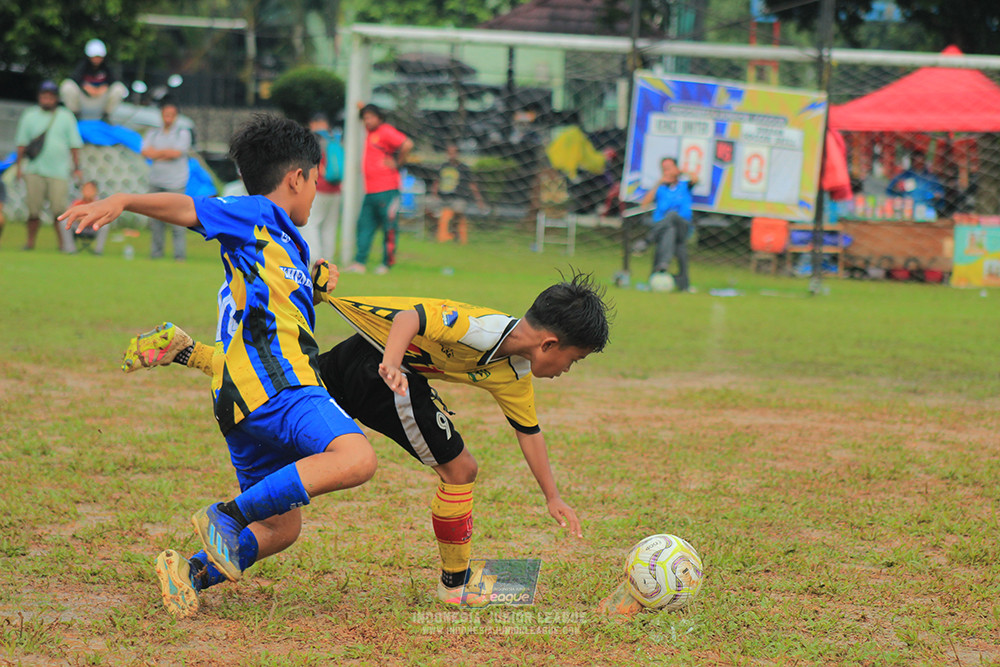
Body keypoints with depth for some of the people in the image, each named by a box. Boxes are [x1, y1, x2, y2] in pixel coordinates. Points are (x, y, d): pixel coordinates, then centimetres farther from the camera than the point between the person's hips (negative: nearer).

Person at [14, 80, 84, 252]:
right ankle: (30, 243, 6)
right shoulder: (29, 116, 11)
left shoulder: (66, 117, 9)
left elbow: (74, 144, 10)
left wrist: (76, 167, 4)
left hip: (58, 171, -1)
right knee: (33, 209, -2)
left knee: (59, 209, -8)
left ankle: (64, 243, -4)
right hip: (34, 171, 1)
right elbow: (22, 143, 12)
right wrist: (19, 166, 6)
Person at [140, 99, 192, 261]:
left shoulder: (183, 133, 5)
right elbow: (146, 152, 0)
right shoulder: (153, 134, 15)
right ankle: (156, 252, 9)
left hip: (175, 182, -4)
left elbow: (177, 152, -10)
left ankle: (180, 253, -9)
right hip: (156, 181, 4)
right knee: (155, 218, 2)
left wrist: (157, 152, -1)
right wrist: (166, 153, -9)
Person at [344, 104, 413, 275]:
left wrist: (397, 163, -13)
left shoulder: (386, 131, -10)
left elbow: (407, 144, -22)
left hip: (386, 190, -9)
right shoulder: (370, 132, 17)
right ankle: (360, 262, 6)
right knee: (365, 225, 6)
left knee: (389, 227, -2)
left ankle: (387, 264, 2)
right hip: (370, 191, 10)